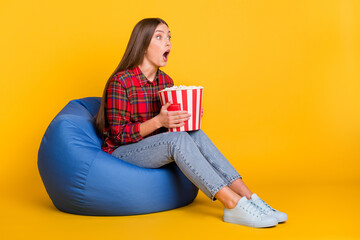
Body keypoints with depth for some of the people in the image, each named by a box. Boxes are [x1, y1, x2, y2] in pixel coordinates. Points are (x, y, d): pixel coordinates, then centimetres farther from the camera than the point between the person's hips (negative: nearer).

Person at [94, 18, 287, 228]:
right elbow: (119, 134, -17)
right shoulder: (120, 82, -15)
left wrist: (188, 118, -9)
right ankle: (233, 205, -37)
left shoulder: (166, 81, 7)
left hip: (151, 149, 7)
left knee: (196, 135, -20)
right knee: (178, 139, -31)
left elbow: (169, 128, 13)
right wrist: (158, 121, -28)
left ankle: (247, 196, -27)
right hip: (121, 153, -6)